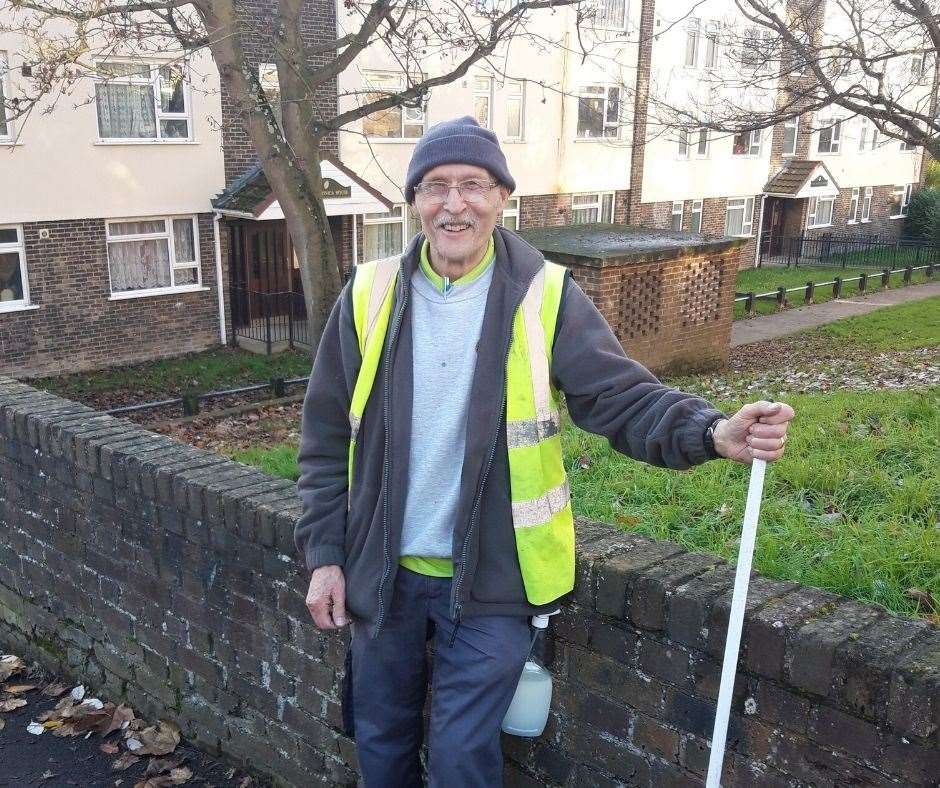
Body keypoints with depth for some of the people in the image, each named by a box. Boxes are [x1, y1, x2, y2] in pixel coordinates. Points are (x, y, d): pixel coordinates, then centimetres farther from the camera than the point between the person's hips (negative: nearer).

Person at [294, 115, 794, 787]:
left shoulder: (545, 297, -10)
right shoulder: (372, 295, -4)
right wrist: (324, 554, 0)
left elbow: (623, 396, -14)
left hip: (491, 580, -2)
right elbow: (327, 437, 2)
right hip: (384, 574, 3)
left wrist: (712, 432, -33)